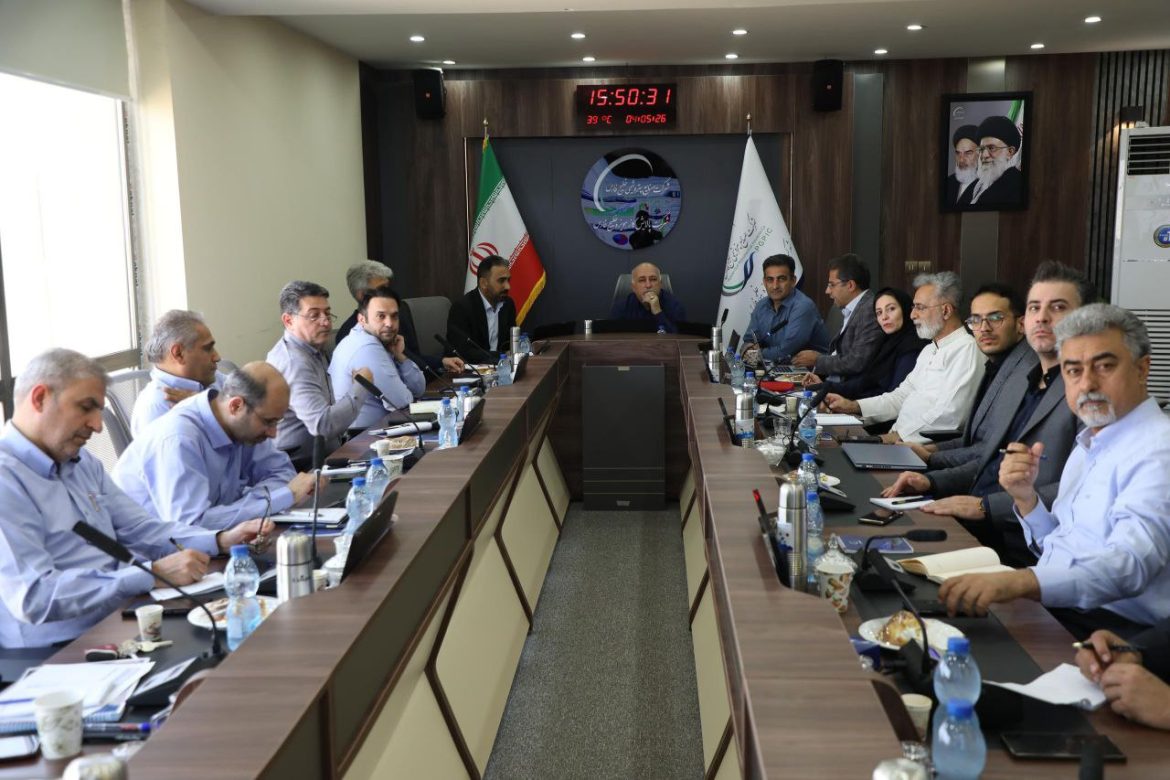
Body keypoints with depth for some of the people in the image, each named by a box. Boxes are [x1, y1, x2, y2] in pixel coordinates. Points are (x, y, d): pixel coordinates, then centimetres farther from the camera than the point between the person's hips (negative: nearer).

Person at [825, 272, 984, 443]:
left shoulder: (966, 350, -9)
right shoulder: (929, 350, 23)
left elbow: (948, 415, -18)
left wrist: (900, 436, -17)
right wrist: (854, 406, 9)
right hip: (898, 437, 8)